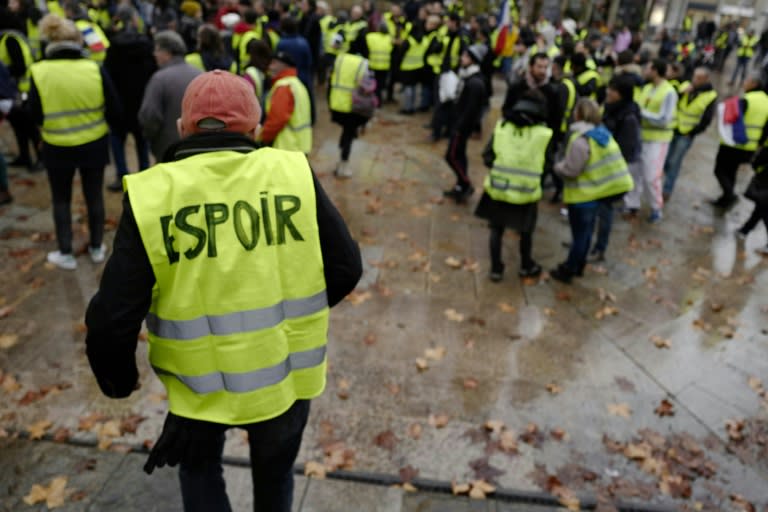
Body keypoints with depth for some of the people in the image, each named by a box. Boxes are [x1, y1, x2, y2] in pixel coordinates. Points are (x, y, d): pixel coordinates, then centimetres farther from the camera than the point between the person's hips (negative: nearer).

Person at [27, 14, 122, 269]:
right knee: (94, 196, 16)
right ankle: (97, 248, 28)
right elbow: (114, 110, -7)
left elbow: (35, 116, -5)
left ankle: (66, 254, 22)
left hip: (57, 148, 0)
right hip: (94, 144, 1)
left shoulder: (39, 72, -12)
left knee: (61, 200, 15)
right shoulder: (95, 69, -12)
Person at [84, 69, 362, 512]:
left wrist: (119, 379, 7)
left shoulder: (150, 196, -15)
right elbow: (346, 267, -7)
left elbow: (112, 320, -14)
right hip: (288, 372, 2)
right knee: (275, 474, 29)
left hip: (203, 382, -1)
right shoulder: (293, 174, -12)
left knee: (200, 470, 30)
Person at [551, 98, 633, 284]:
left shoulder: (580, 139, -25)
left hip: (582, 195, -8)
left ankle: (567, 271, 18)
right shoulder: (603, 133, 3)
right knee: (586, 232, 20)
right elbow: (610, 161, 10)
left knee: (579, 235, 4)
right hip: (596, 192, 8)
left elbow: (570, 170, -22)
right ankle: (578, 265, 36)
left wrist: (556, 165, -3)